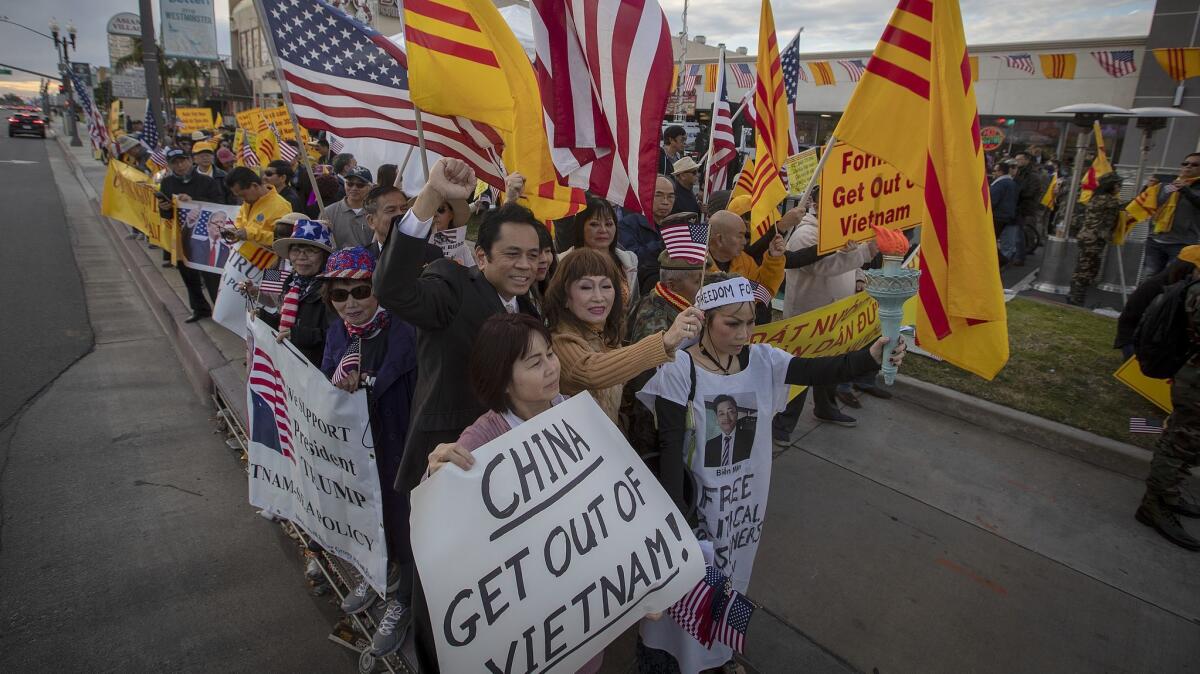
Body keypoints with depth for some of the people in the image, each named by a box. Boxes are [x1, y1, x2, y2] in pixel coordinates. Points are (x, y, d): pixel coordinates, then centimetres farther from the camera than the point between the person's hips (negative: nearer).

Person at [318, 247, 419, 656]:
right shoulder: (336, 332, -2)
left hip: (394, 449, -6)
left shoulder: (403, 333, -22)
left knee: (398, 520, 10)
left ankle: (401, 601, 35)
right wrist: (338, 387, -17)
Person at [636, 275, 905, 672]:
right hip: (695, 497, -5)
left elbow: (817, 371, -20)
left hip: (745, 496, 5)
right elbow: (669, 446, -21)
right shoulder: (679, 371, -21)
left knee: (729, 577, 26)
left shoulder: (762, 360, -8)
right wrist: (675, 514, -23)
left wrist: (870, 357, -38)